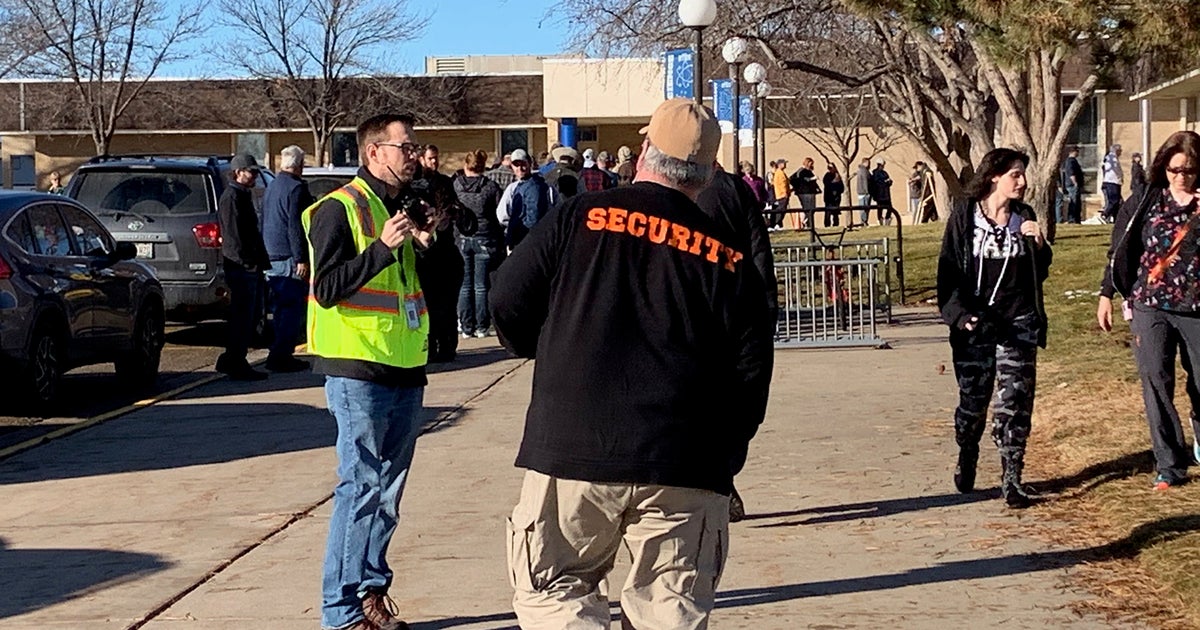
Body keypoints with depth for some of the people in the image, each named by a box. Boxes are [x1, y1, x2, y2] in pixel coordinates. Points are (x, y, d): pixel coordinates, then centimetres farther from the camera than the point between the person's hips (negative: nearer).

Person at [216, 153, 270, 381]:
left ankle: (231, 361, 22)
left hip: (251, 266, 11)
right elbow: (234, 234, -19)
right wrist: (249, 262, -22)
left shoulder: (242, 196, 22)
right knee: (242, 315, -7)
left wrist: (260, 261, 21)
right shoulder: (231, 197, -11)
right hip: (241, 267, -11)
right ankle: (236, 365, -3)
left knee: (243, 316, 14)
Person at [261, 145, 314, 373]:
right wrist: (301, 259, -19)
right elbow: (296, 226, -19)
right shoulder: (296, 188, -13)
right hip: (289, 258, -9)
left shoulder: (271, 187, 16)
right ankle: (282, 355, -9)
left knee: (280, 308, 15)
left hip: (271, 257, 9)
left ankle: (278, 354, 19)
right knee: (293, 308, -6)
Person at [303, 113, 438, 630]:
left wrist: (427, 245, 1)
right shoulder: (339, 209, -8)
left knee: (388, 490, 12)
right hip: (359, 372, -8)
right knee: (362, 487, -6)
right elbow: (327, 288, -15)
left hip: (405, 369, 8)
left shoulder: (406, 208, 16)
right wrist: (383, 248, -21)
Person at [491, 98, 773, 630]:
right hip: (685, 467, 1)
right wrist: (724, 455, 18)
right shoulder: (728, 258, 4)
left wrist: (548, 350, 22)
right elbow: (751, 374, 4)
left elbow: (508, 305, 2)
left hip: (571, 450, -1)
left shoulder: (580, 218, 0)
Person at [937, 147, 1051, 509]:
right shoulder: (965, 217, -1)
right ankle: (966, 459, 33)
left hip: (1017, 323, 2)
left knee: (1016, 401, -4)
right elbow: (948, 270, -2)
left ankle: (1012, 479, 2)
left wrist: (1039, 245, -8)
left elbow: (1039, 273, 10)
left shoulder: (1023, 218, 7)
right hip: (975, 324, -1)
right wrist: (958, 312, -13)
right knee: (972, 398, 8)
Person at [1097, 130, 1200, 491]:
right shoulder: (1145, 203, 3)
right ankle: (1170, 465, 1)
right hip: (1149, 308, 1)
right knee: (1156, 383, -6)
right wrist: (1107, 295, 9)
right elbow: (1120, 251, 10)